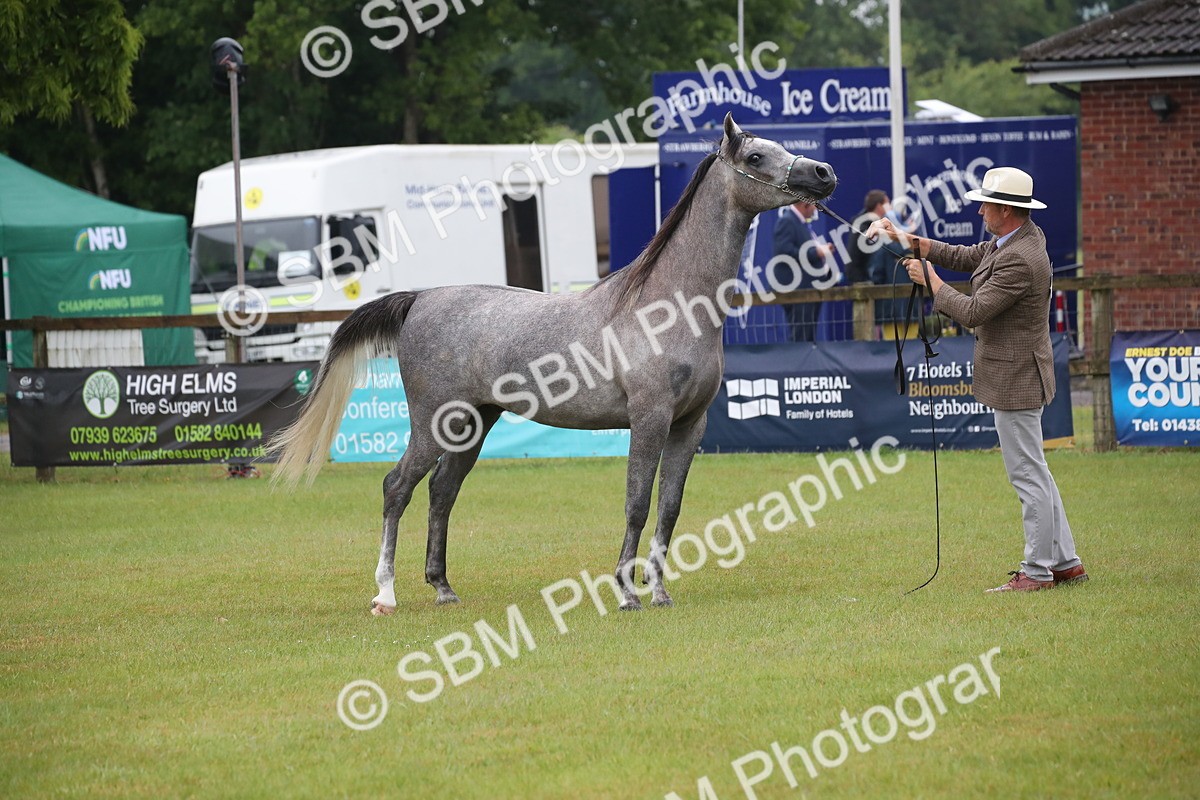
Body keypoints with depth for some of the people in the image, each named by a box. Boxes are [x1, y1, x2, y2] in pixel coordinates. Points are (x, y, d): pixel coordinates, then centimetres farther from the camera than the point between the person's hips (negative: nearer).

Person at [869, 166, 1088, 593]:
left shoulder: (1020, 260, -25)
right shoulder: (1024, 238, 7)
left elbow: (972, 312, -23)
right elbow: (965, 257, 17)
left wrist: (930, 280, -10)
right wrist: (912, 242, 9)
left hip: (1015, 380, -11)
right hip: (1014, 378, 11)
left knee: (1028, 475, -3)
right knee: (1033, 473, 16)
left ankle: (1038, 571, 3)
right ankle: (1065, 561, 22)